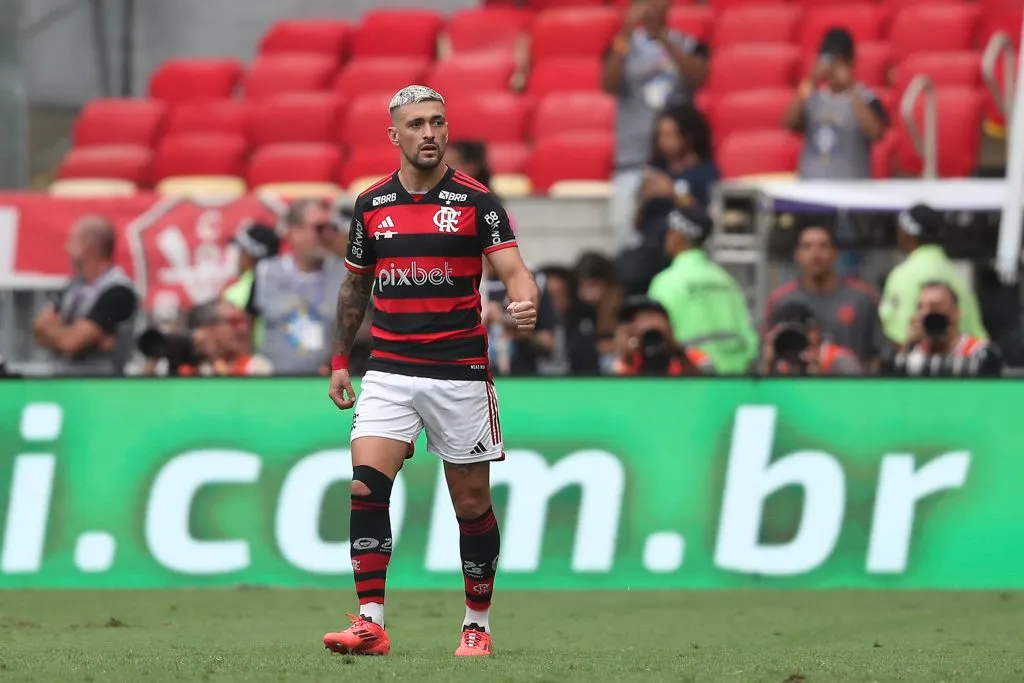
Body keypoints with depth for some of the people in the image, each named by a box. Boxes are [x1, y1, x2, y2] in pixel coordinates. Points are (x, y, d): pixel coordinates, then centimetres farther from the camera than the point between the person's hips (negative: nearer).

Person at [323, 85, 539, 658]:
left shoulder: (476, 201, -4)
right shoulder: (371, 204, 7)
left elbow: (514, 270, -14)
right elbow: (355, 286, 19)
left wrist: (525, 302, -36)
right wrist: (340, 360, 16)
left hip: (460, 370, -2)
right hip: (390, 370, 2)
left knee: (472, 503, 4)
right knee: (366, 484, -16)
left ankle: (478, 625, 19)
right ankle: (371, 623, -15)